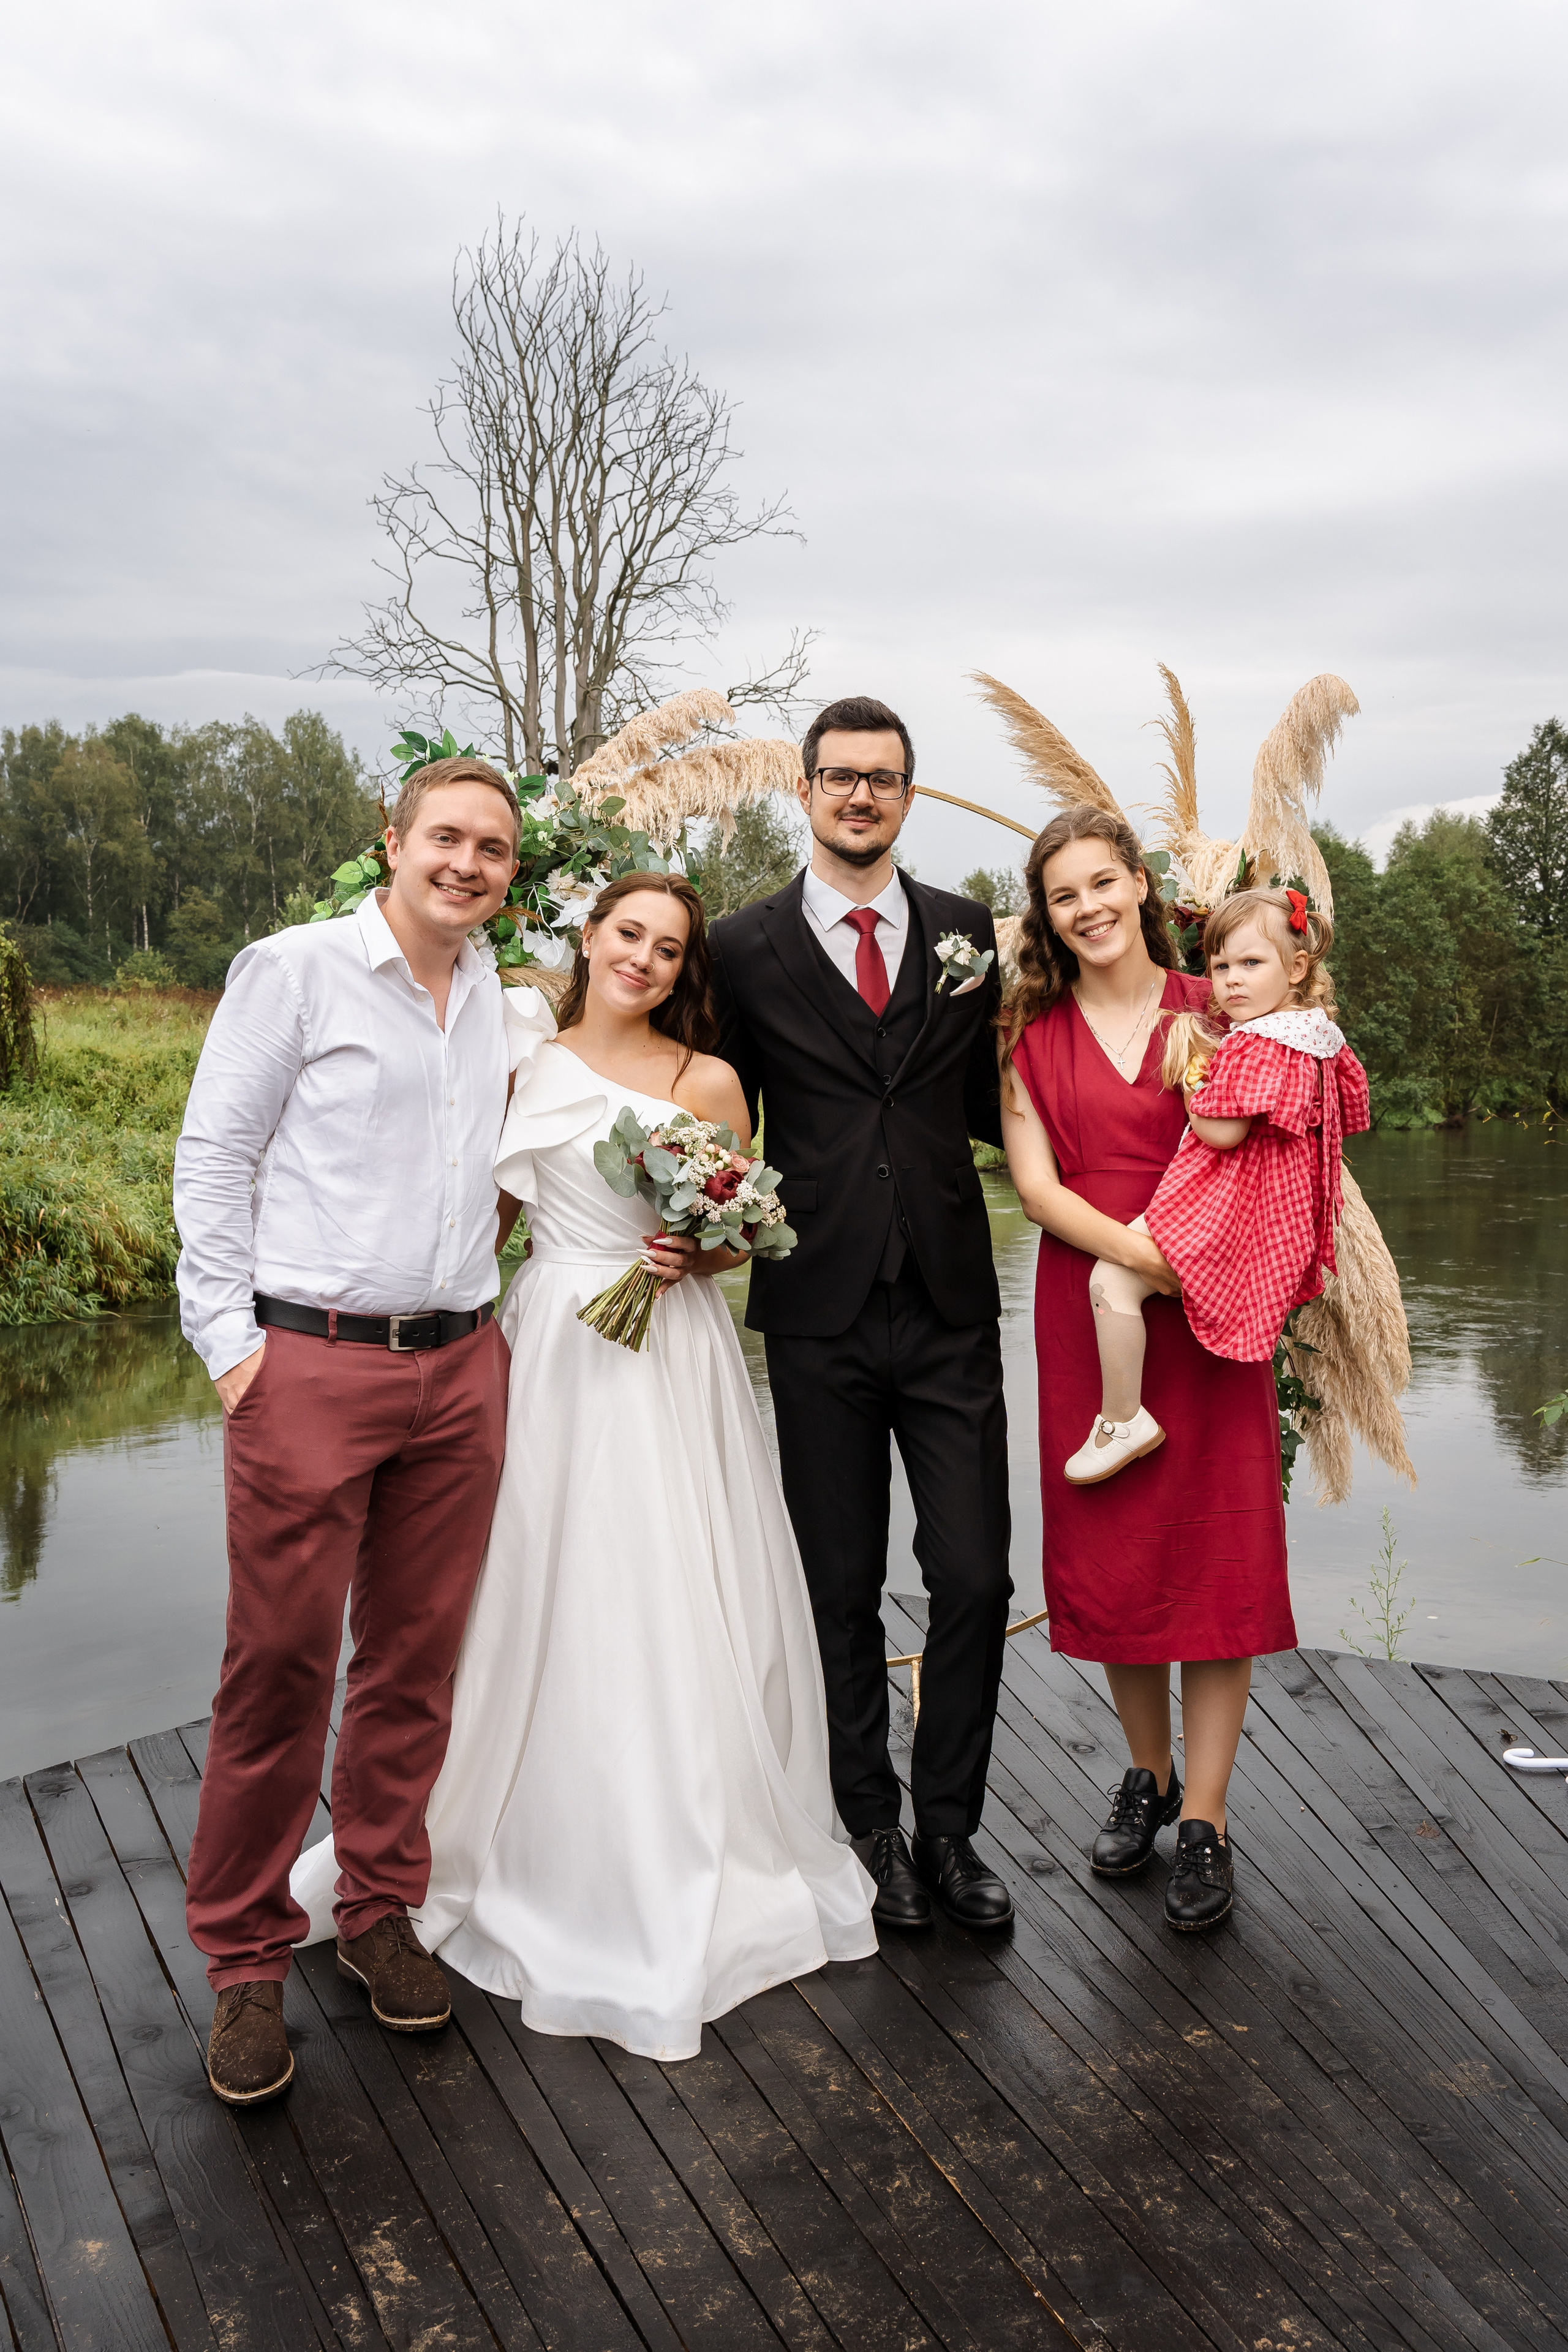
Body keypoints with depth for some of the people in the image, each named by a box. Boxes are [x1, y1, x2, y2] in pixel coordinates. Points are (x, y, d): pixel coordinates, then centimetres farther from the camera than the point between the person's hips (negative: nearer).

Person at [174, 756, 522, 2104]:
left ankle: (381, 1914, 30)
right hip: (308, 1366, -5)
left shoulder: (504, 1002, 13)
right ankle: (246, 1963, 19)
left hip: (461, 1368, 5)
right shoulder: (295, 969, -2)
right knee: (280, 1665, 1)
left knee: (417, 1660, 12)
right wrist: (228, 1332, -8)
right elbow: (216, 1152, -3)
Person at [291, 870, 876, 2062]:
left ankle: (675, 1867, 22)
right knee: (549, 1595, 9)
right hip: (553, 1349, 2)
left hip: (674, 1361, -2)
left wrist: (696, 1254, -13)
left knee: (670, 1612, 3)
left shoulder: (709, 1080, 0)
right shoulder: (520, 1059, 6)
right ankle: (546, 1843, 30)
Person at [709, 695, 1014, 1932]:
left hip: (951, 1309, 1)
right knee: (843, 1589, 11)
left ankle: (950, 1828, 24)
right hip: (820, 1317, -1)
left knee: (975, 1579, 3)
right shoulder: (744, 948, 2)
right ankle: (872, 1826, 29)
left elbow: (991, 1109, 10)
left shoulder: (971, 934, 7)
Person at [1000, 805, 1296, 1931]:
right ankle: (1148, 1776, 30)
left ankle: (1204, 1821, 12)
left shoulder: (1215, 1012, 4)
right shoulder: (1029, 1030, 4)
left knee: (1219, 1557, 0)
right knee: (1109, 1555, 9)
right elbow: (1036, 1184, -3)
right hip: (1088, 1318, 1)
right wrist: (1140, 1251, -17)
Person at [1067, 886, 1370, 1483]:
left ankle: (1123, 1420, -12)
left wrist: (1192, 1070, -9)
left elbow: (1221, 1131, -24)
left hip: (1220, 1210, -12)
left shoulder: (1255, 1047, -20)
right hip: (1281, 1207, 12)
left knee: (1111, 1277, -18)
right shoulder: (1316, 1038, 11)